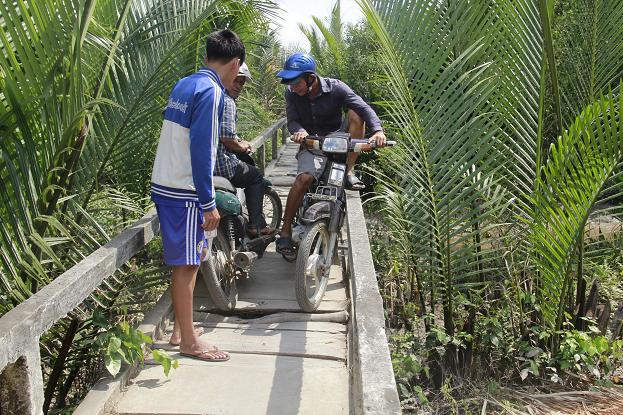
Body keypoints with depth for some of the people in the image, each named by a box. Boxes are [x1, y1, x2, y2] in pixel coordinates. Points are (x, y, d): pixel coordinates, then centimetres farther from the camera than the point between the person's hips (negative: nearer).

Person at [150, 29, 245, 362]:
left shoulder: (184, 85, 12)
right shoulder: (211, 91, -15)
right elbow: (200, 149, -21)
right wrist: (209, 204, -17)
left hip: (165, 185, 9)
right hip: (184, 192, -9)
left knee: (190, 257, 18)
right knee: (186, 264, 0)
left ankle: (180, 328, 28)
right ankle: (189, 342, 12)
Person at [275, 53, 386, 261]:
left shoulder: (335, 88, -15)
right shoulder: (291, 94, -9)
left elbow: (365, 108, -22)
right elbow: (292, 121, -11)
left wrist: (378, 130, -40)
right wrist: (299, 131, -37)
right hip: (311, 145, -1)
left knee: (355, 113, -23)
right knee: (304, 178, -29)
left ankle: (349, 171, -13)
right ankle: (285, 233, -19)